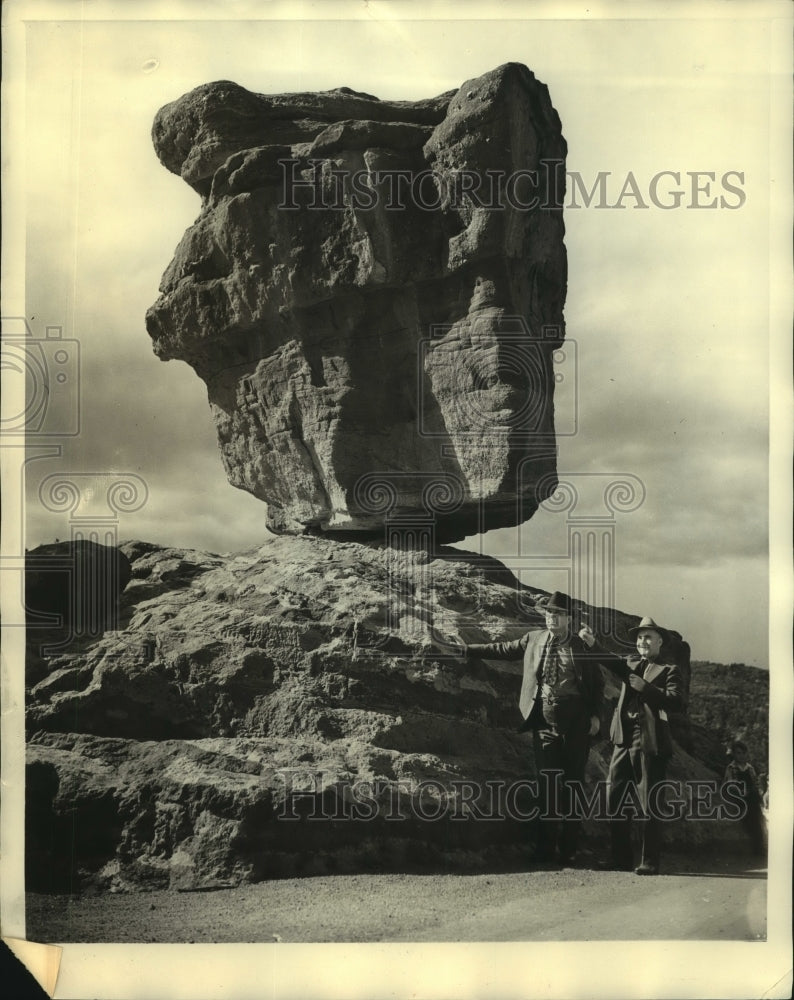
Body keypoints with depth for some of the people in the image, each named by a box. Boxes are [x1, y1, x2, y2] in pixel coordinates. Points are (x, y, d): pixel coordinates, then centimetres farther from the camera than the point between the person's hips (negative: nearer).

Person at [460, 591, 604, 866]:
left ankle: (569, 849, 14)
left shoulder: (581, 647, 0)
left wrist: (595, 715, -3)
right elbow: (503, 649, 15)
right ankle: (546, 848, 8)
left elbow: (598, 683, 7)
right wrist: (466, 649, 15)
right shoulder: (534, 639, 7)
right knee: (547, 782, 2)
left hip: (575, 721, -2)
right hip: (545, 720, 2)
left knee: (573, 782, 4)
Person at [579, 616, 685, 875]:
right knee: (614, 798, 7)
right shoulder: (632, 663, 16)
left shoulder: (669, 669, 0)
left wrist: (646, 688, -18)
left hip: (650, 743, -6)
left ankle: (650, 862, 10)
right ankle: (621, 857, 16)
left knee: (648, 804, 0)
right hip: (624, 740, 6)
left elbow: (677, 702, -14)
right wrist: (592, 644, -21)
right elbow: (614, 663, -5)